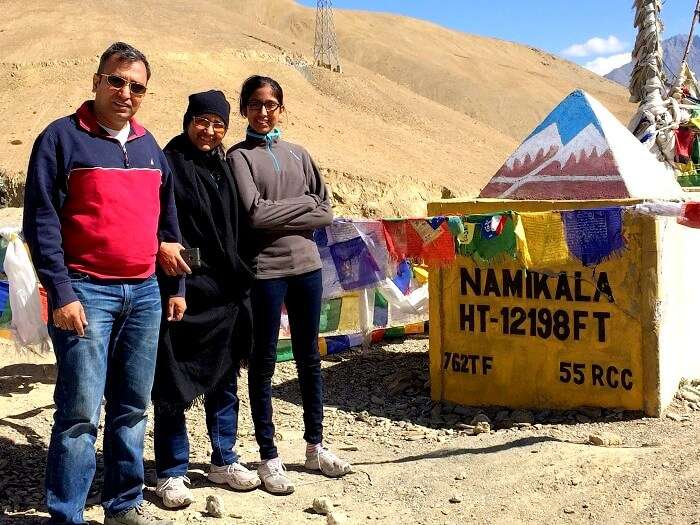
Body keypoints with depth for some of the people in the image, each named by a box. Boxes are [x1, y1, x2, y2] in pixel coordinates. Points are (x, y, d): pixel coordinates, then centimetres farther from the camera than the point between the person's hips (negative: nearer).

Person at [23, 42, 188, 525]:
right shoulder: (62, 137, -3)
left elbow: (168, 220, 19)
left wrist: (176, 286, 15)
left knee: (133, 408, 11)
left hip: (145, 294, 6)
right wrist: (60, 293, -15)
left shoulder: (149, 146, 14)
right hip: (87, 293, -6)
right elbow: (41, 221, -9)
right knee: (80, 412, -5)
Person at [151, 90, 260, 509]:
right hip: (182, 291, -6)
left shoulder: (224, 168, 13)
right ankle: (172, 472, 14)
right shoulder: (169, 165, -6)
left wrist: (239, 282, 12)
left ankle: (223, 461, 28)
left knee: (224, 379, 14)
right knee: (173, 387, 2)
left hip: (224, 292, 6)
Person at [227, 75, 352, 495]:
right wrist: (303, 203, -4)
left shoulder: (297, 153, 11)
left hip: (307, 265, 5)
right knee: (265, 362, 4)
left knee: (309, 358, 13)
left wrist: (282, 220, -7)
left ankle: (315, 446, 26)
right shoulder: (240, 156, -1)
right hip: (266, 270, -4)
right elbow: (255, 213, -13)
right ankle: (269, 457, 15)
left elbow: (326, 210, 7)